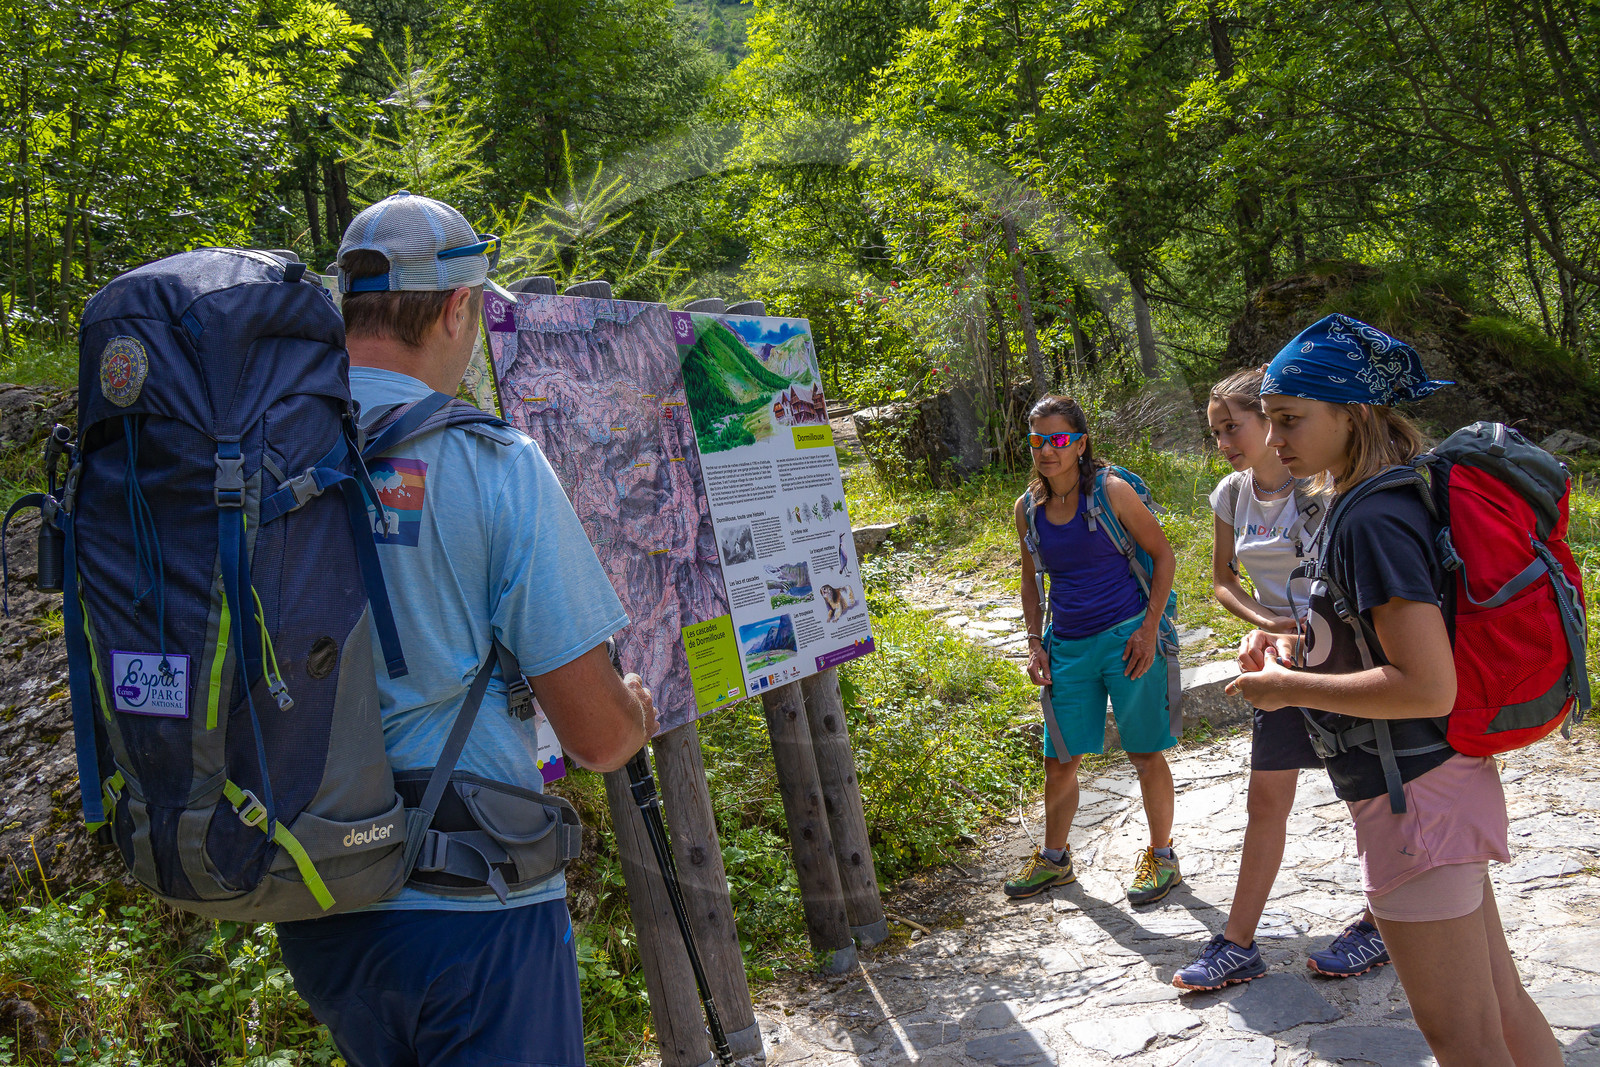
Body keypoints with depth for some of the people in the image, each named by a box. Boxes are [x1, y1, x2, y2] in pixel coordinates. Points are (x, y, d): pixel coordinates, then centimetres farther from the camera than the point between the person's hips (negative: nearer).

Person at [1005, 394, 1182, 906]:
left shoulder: (1111, 491, -9)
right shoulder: (1029, 508, 4)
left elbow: (1163, 556, -3)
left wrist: (1148, 629, -10)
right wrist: (1035, 642, 7)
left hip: (1126, 638, -4)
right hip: (1067, 647, 4)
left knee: (1145, 754, 5)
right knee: (1059, 762, 10)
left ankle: (1161, 856, 24)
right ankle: (1054, 858, 29)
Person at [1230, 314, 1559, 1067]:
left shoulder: (1371, 522, -22)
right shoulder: (1376, 502, 7)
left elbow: (1428, 687, -27)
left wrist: (1290, 687, -17)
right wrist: (1296, 646, 7)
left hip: (1415, 795, -10)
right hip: (1440, 782, 10)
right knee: (1502, 1006, 22)